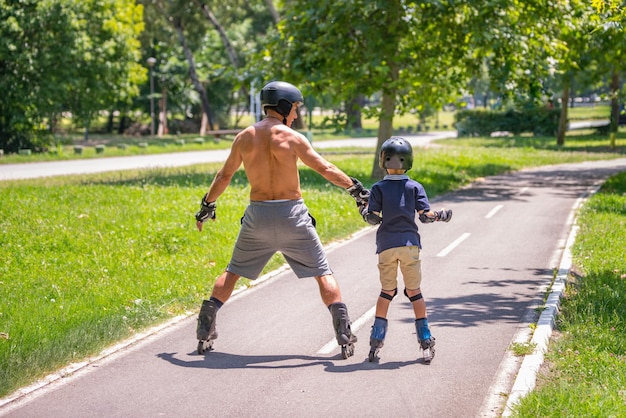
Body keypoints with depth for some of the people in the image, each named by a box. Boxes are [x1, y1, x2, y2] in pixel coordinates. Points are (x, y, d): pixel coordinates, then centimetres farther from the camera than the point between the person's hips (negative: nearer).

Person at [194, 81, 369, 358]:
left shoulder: (244, 137, 3)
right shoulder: (291, 138, -9)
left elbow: (224, 176, 12)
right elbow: (326, 170, -7)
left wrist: (207, 205, 25)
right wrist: (356, 188, 2)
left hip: (258, 215, 3)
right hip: (292, 214, -3)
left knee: (233, 272, 19)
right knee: (323, 273, 7)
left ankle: (205, 330, 14)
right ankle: (344, 336, 2)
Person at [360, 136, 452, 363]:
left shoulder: (378, 188, 2)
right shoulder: (415, 187, 3)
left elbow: (373, 217, -5)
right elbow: (425, 215, -4)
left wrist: (363, 210, 15)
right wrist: (441, 215, 14)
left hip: (386, 245, 0)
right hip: (409, 243, 0)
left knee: (386, 292, 11)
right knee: (415, 292, 8)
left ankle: (376, 340, 5)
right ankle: (426, 342, 3)